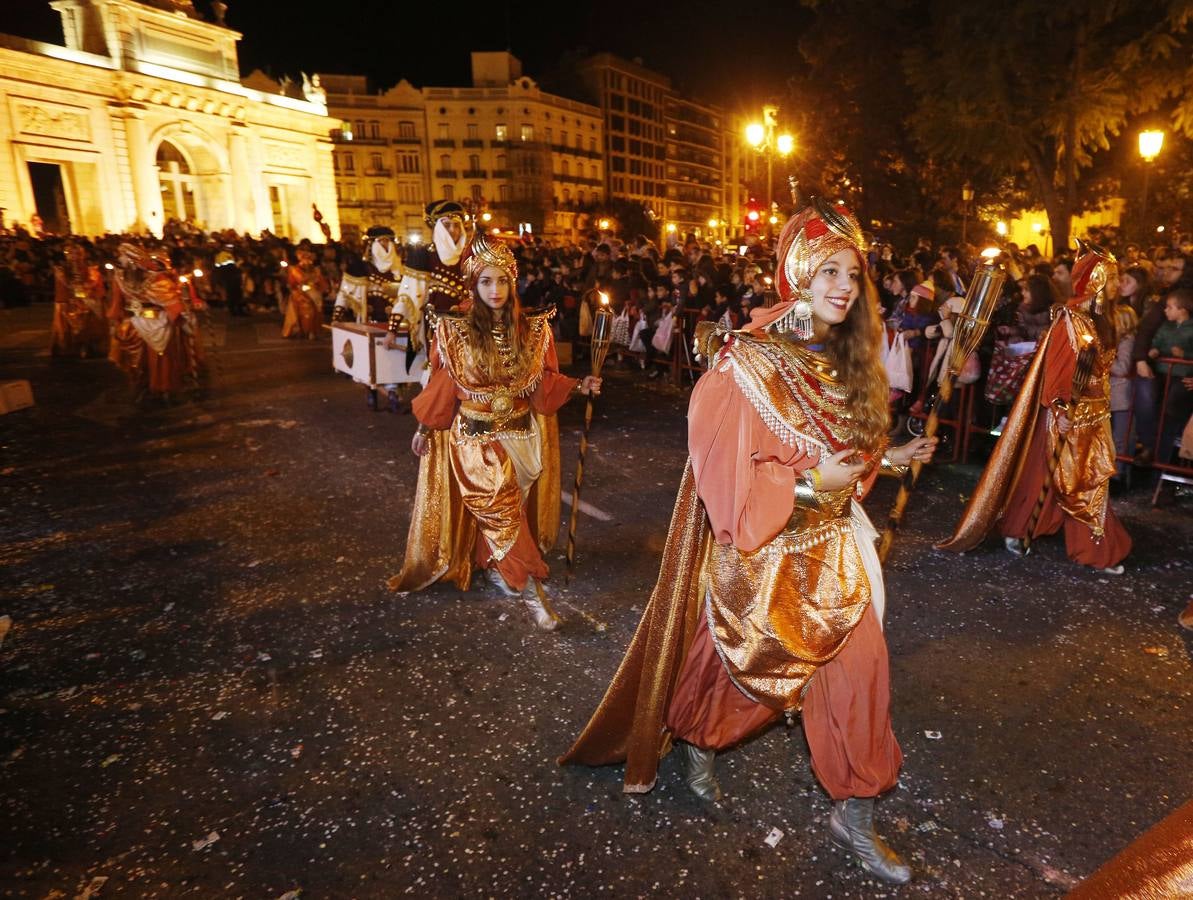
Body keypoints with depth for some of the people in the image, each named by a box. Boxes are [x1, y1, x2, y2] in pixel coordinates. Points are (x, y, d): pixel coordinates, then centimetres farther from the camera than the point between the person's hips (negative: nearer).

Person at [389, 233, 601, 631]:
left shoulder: (533, 329, -2)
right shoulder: (454, 330, -7)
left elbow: (545, 382, 2)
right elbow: (442, 386, 0)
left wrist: (578, 385, -13)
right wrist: (424, 427, 4)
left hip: (522, 434, 3)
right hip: (476, 435, -2)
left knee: (494, 513, 11)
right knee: (500, 506, -12)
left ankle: (497, 568, 33)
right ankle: (531, 588, -4)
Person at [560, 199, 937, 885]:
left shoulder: (843, 363, 4)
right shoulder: (749, 364, -19)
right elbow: (727, 473, -22)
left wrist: (884, 458, 4)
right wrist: (810, 481, -23)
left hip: (830, 549, 6)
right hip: (759, 551, -6)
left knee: (860, 667, 6)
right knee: (737, 666, 14)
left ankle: (855, 817, 26)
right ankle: (697, 746, 46)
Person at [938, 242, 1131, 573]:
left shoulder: (1102, 320, 9)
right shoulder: (1070, 319, -15)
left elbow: (1102, 368, 14)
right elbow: (1055, 369, -19)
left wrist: (1103, 408, 14)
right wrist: (1061, 411, -22)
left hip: (1095, 414, 8)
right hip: (1071, 414, -8)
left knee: (1092, 479, 13)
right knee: (1048, 476, 3)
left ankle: (1095, 549, 23)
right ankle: (1015, 530, 19)